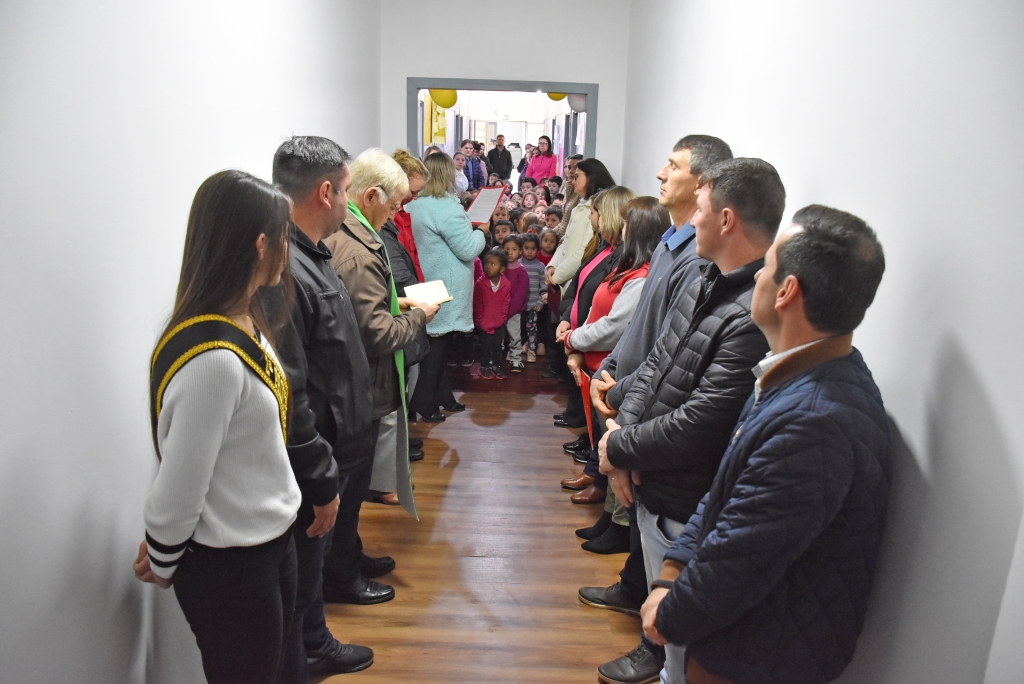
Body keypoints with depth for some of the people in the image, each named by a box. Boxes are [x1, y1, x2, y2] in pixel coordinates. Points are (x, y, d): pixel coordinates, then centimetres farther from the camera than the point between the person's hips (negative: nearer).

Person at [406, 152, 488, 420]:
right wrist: (481, 231, 0)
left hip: (427, 283, 8)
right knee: (437, 344, 1)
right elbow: (468, 250, -17)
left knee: (435, 342, 16)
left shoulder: (416, 205, 6)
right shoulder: (446, 208, -20)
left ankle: (443, 397, 28)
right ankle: (423, 405, 7)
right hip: (445, 289, -8)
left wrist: (467, 227, 14)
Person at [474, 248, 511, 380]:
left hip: (498, 323, 2)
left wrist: (500, 321, -5)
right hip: (483, 323, -2)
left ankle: (496, 366, 24)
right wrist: (481, 323, -9)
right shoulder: (480, 283, -15)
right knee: (485, 344, 4)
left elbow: (505, 305, -2)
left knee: (497, 344, 10)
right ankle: (484, 367, 18)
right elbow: (477, 306, -10)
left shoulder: (507, 285, -10)